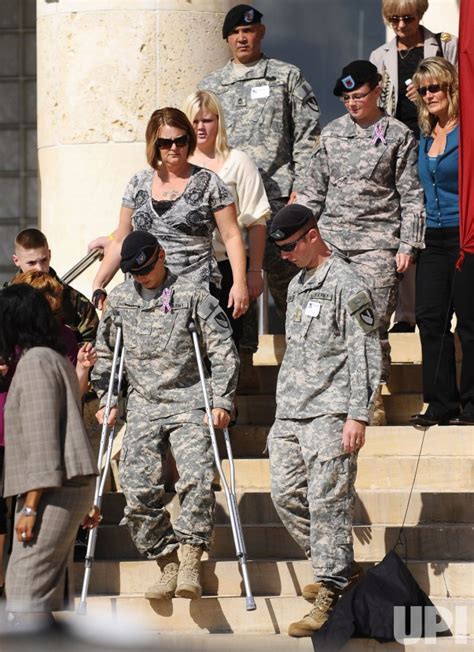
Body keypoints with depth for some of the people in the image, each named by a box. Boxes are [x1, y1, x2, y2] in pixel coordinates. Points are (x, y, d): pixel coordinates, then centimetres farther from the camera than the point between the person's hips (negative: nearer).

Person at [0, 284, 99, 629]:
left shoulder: (35, 361, -10)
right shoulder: (58, 360, 20)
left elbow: (41, 436, -17)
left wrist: (31, 506, -20)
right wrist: (84, 503, 24)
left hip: (51, 491, -10)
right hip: (71, 486, 10)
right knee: (44, 590, 9)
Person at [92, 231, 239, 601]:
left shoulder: (193, 296, -2)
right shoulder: (119, 299, 10)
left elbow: (223, 351, 0)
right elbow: (105, 353, 21)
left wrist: (222, 401, -6)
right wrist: (106, 400, 13)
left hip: (189, 405, -3)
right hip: (143, 407, 3)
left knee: (196, 480, -22)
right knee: (139, 491, -9)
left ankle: (190, 560, -15)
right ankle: (169, 565, 2)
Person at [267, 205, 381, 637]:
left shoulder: (346, 285, -9)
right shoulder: (298, 285, 18)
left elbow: (365, 354, -13)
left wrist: (358, 415, -17)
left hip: (329, 413, -9)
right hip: (290, 413, 9)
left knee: (327, 503, -9)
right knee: (286, 495, 6)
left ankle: (331, 596, -8)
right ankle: (334, 569, 22)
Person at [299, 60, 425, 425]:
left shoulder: (398, 136, 3)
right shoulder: (332, 134, 14)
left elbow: (412, 196, 3)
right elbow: (315, 190, 19)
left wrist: (408, 245, -4)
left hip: (377, 244, -3)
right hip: (331, 240, 3)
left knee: (373, 322, -7)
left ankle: (374, 398, 1)